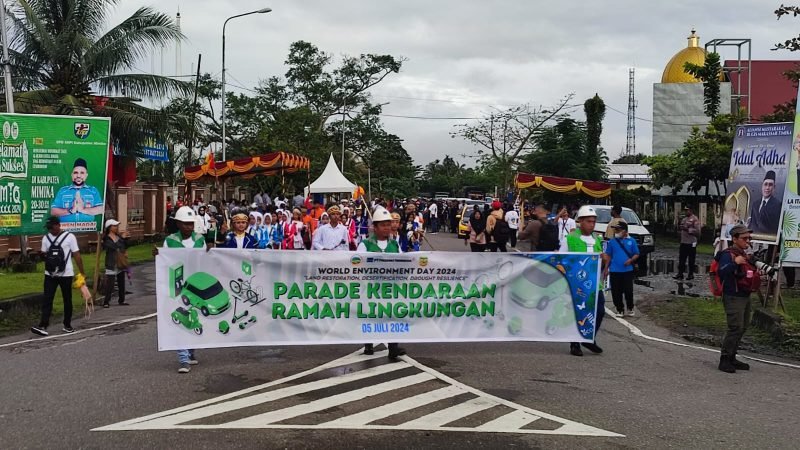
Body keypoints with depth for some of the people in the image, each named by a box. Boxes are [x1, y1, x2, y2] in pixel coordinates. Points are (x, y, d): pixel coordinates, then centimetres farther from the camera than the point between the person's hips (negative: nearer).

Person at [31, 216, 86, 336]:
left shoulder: (69, 237, -5)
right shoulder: (46, 238, 7)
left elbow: (77, 255, -5)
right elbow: (44, 254, 11)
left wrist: (82, 272, -6)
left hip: (66, 274, -3)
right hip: (50, 274, 3)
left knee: (67, 300, 8)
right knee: (47, 300, -4)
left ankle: (67, 325, 19)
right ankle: (43, 326, -8)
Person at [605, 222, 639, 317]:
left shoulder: (631, 241, 2)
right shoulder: (612, 241, 5)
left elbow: (636, 254, 5)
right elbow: (608, 255, 9)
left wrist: (631, 260, -14)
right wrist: (606, 268, 6)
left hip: (627, 270, -1)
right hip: (615, 271, 1)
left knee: (628, 291, 0)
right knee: (616, 292, 3)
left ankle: (630, 309, 19)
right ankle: (620, 309, 17)